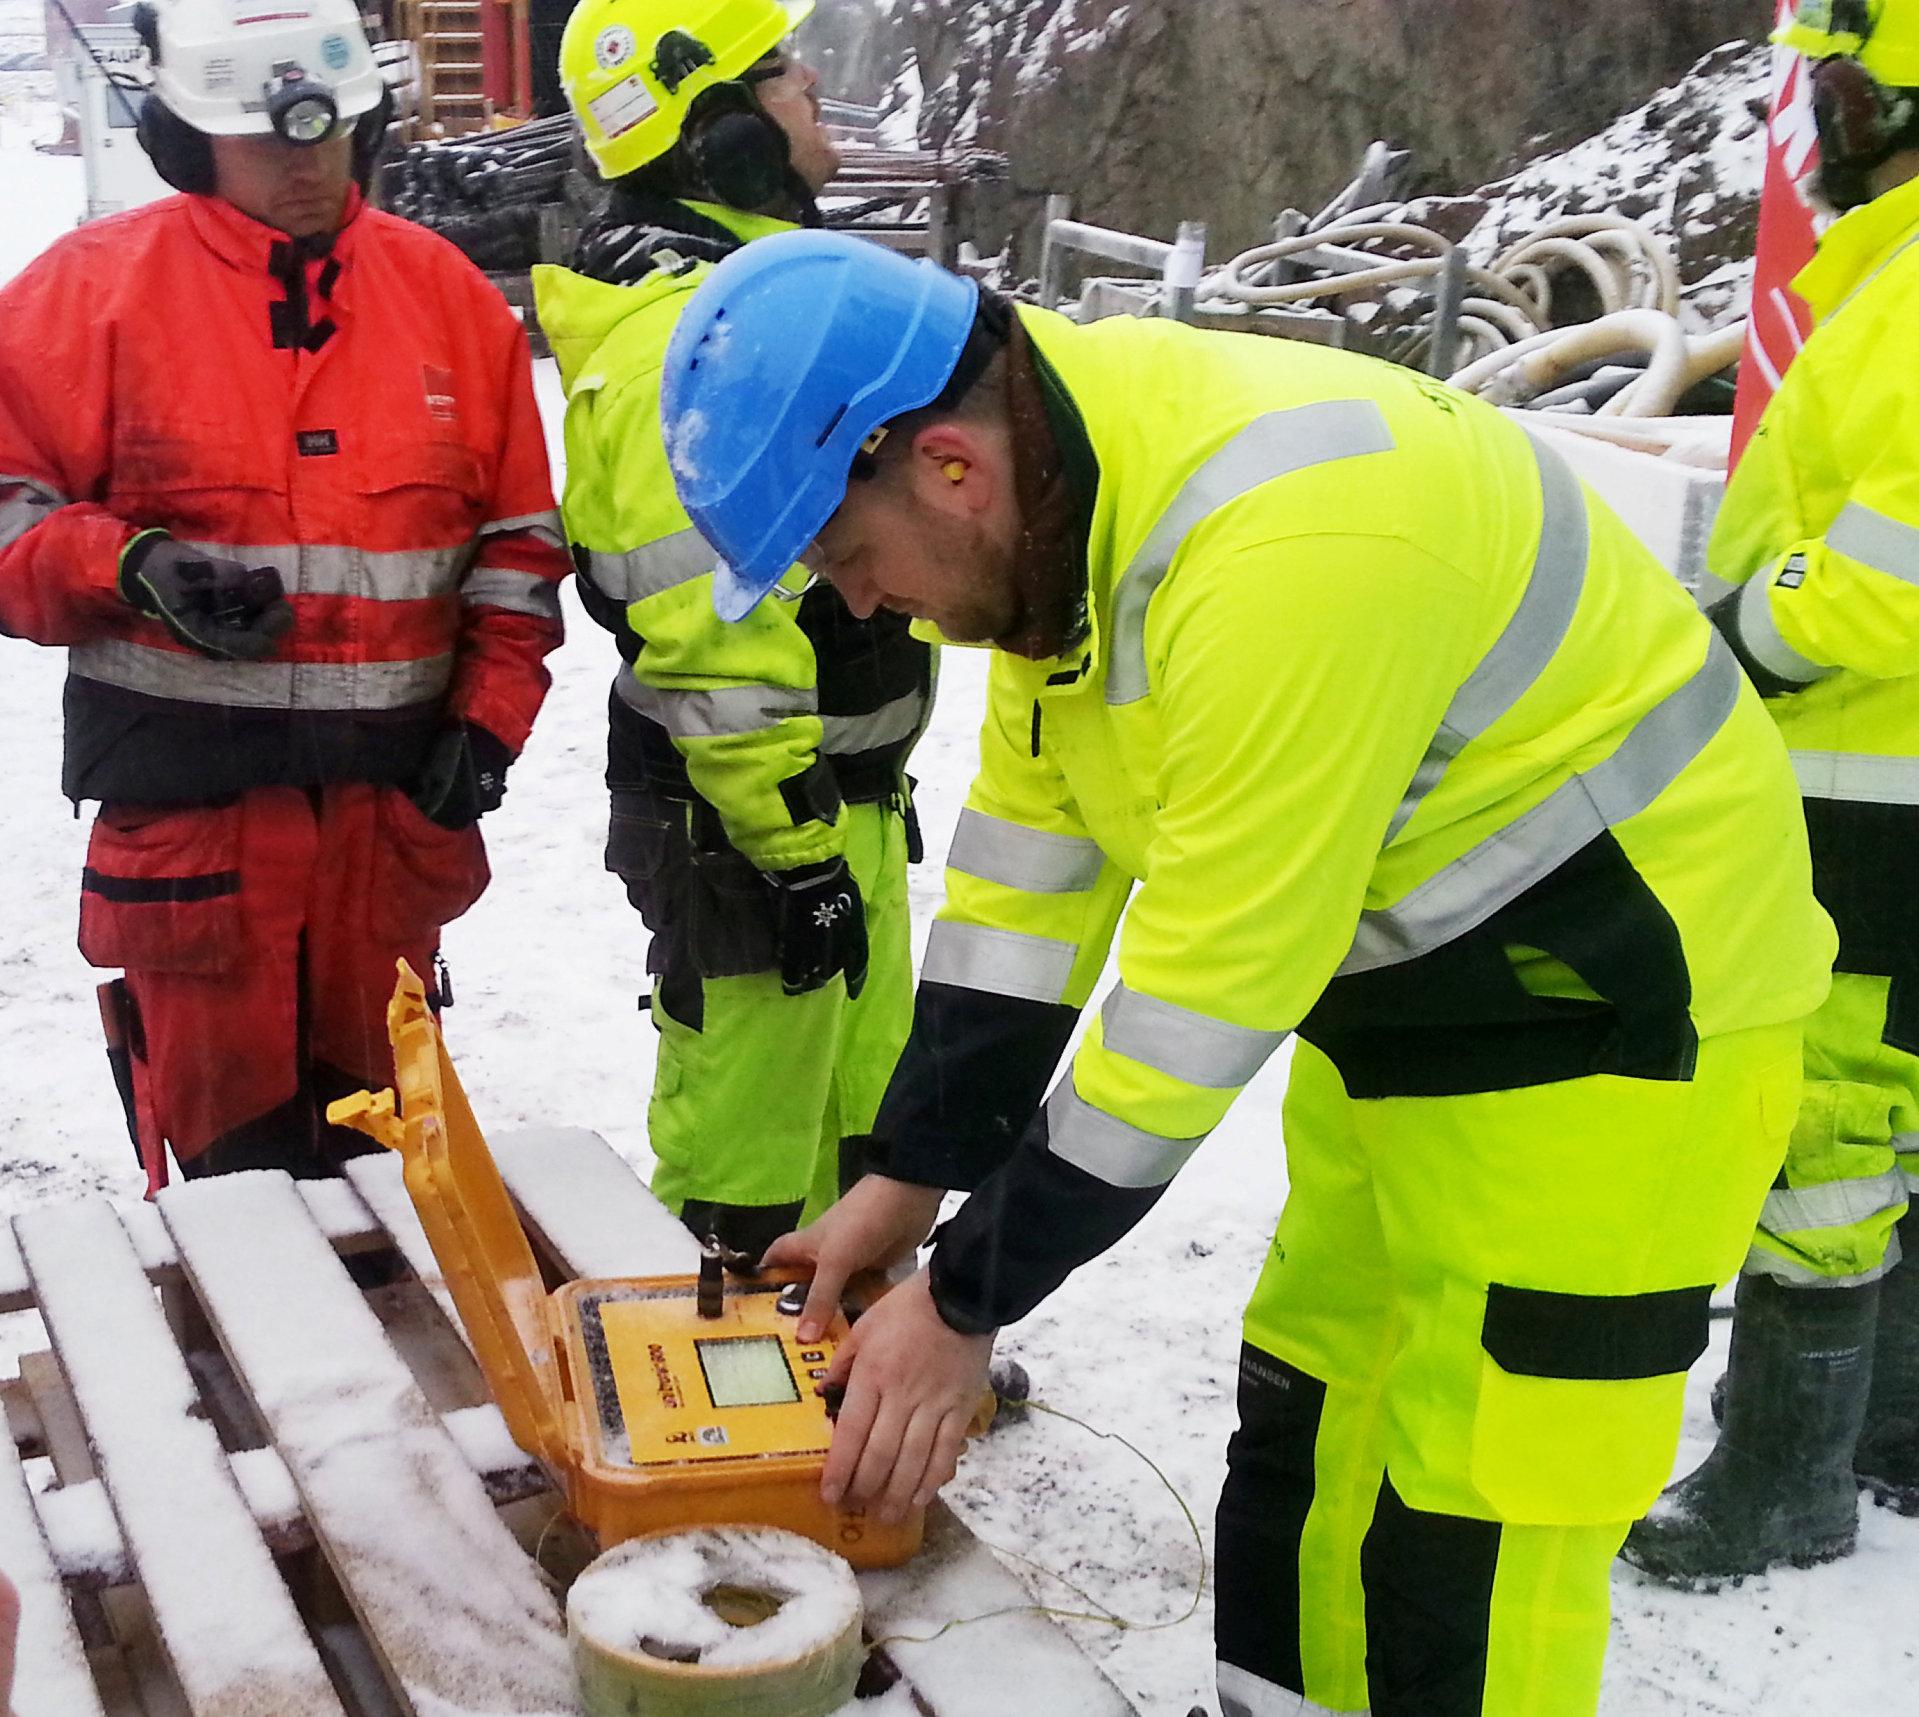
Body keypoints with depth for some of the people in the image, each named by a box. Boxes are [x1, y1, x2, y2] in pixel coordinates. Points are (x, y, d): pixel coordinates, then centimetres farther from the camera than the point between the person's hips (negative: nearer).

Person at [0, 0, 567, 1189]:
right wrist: (132, 571, -19)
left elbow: (516, 534, 11)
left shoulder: (448, 294, 6)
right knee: (227, 1147, 5)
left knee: (381, 1154, 15)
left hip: (399, 799, 3)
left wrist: (491, 718, 1)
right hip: (189, 803, -3)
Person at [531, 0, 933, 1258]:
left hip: (842, 789, 11)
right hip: (755, 816, -11)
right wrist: (795, 849, -24)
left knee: (862, 1112, 23)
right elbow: (707, 636, -28)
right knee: (746, 1147, 3)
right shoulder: (682, 328, -23)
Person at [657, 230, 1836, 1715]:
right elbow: (1029, 854, 2)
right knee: (1306, 1426, 18)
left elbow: (1206, 993, -28)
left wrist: (965, 1304, -18)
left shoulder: (1284, 548, -34)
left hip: (1614, 1004, -9)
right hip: (1408, 972, 9)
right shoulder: (1057, 474, -5)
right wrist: (908, 1179, 3)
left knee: (1470, 1575, -3)